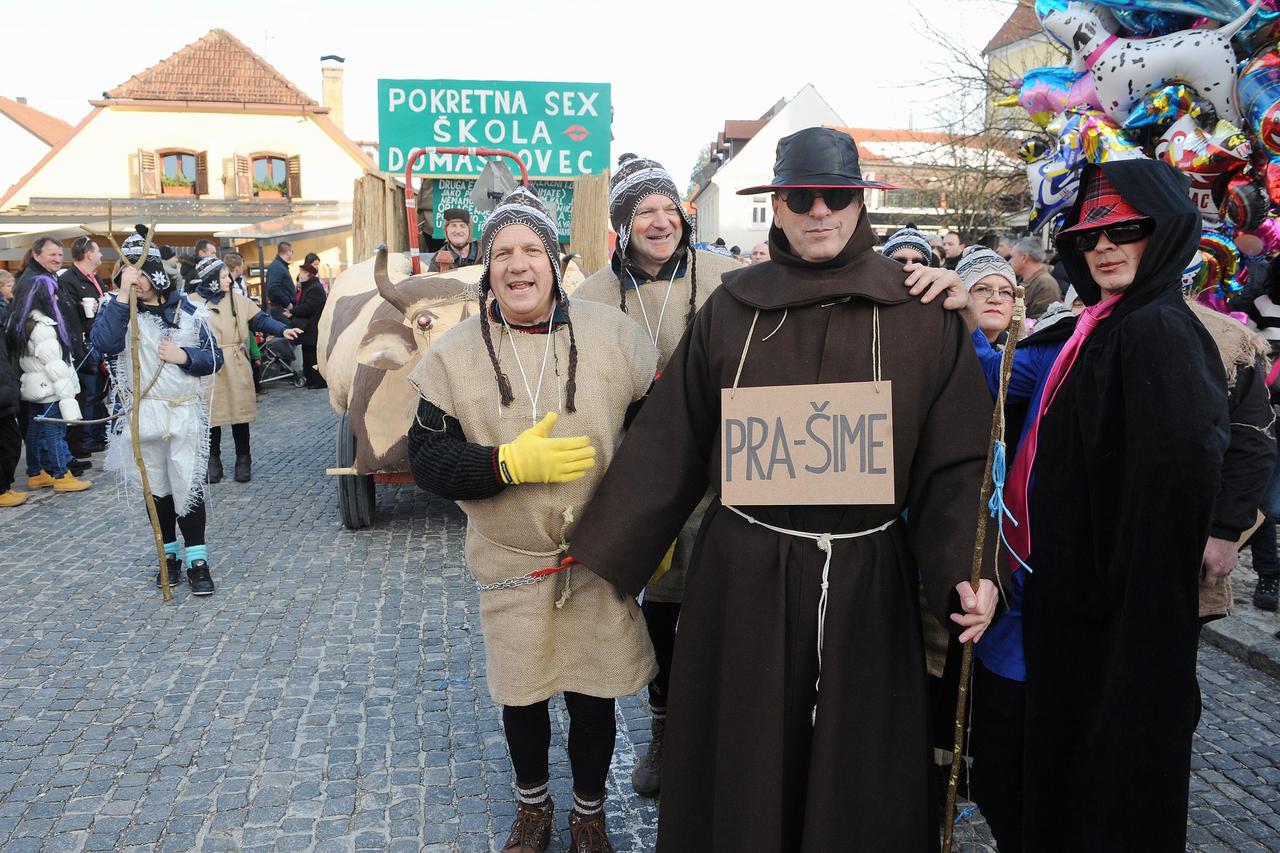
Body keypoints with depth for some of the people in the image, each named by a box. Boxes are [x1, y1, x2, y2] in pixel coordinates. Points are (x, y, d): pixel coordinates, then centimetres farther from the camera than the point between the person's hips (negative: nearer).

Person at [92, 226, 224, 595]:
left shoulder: (187, 311, 3)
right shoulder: (116, 308, 1)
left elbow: (215, 357, 6)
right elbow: (105, 343, -20)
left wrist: (185, 356, -13)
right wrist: (123, 295, -21)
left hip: (185, 414, -1)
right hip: (142, 414, 1)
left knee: (188, 488, -4)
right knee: (156, 489, 11)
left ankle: (197, 560, 3)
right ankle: (169, 554, 25)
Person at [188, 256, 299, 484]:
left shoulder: (237, 300, 4)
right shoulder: (193, 303, -4)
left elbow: (259, 319, 1)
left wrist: (282, 330, -14)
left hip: (236, 368, 2)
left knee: (239, 414, 7)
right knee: (212, 415, 6)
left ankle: (243, 459, 20)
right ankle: (213, 460, 21)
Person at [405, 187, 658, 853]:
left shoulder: (612, 334, -5)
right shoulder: (454, 354, -5)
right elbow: (426, 458, -8)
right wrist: (512, 462, -21)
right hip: (511, 565, 1)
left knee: (594, 696, 12)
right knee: (520, 695, 16)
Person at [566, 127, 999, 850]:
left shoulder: (921, 315, -2)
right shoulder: (731, 308, 2)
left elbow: (956, 462, -4)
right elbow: (668, 443, 1)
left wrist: (966, 572, -17)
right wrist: (603, 554, 1)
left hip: (866, 580, 0)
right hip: (742, 574, 1)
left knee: (855, 770, 15)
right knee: (741, 761, 15)